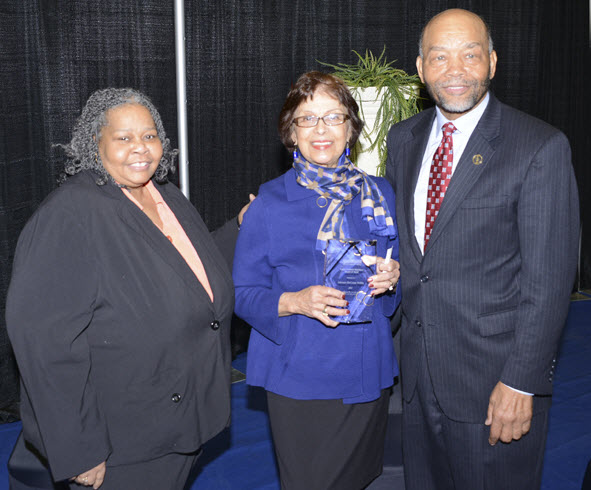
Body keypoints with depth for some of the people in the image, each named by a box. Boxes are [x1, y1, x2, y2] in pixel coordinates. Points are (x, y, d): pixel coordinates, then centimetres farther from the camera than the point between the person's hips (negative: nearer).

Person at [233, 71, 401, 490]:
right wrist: (294, 302, -22)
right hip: (299, 377, -3)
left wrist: (392, 276, -8)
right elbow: (243, 293, -4)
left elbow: (396, 265, 15)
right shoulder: (271, 201, -6)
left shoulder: (379, 193, 4)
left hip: (368, 374, 4)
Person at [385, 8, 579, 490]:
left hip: (496, 377, -5)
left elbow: (549, 277, -15)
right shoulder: (404, 139, 6)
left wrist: (521, 381, -17)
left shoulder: (541, 147, -13)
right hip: (418, 368, 6)